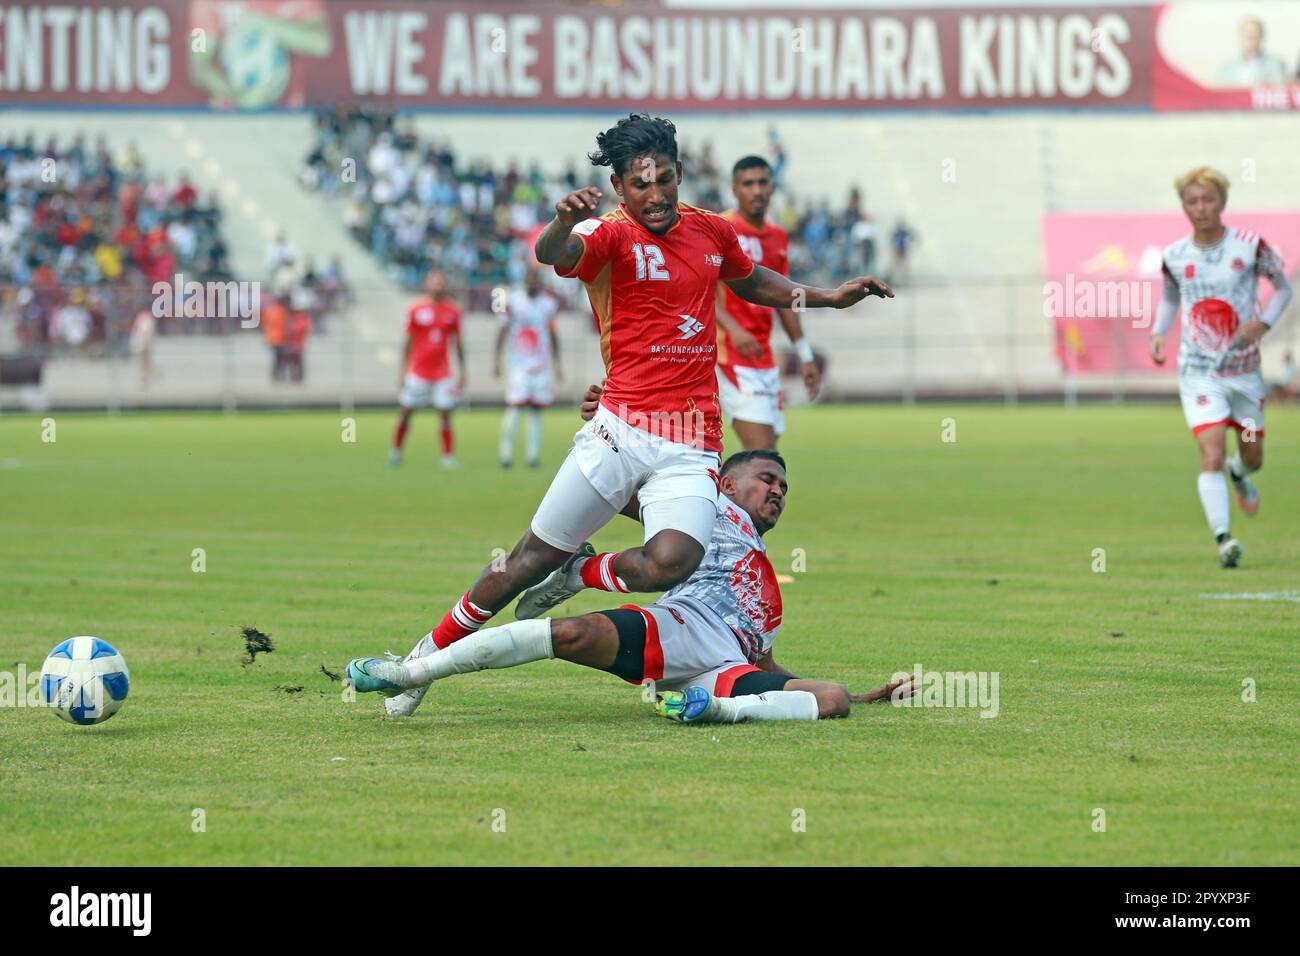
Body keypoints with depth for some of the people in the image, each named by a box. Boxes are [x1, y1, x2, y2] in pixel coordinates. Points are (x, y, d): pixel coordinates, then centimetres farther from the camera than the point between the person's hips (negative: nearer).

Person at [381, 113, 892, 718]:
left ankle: (576, 574, 6)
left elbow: (751, 283, 35)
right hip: (621, 433, -3)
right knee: (535, 555, -2)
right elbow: (554, 254, -29)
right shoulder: (612, 236, -5)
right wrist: (565, 223, -52)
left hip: (691, 451, 3)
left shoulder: (712, 230, 12)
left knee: (670, 563, -23)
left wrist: (830, 298, 33)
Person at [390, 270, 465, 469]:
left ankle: (448, 457, 3)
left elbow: (458, 344, 9)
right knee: (405, 413, 4)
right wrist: (403, 370, 1)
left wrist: (462, 372, 7)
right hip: (418, 369, -1)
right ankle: (396, 451, 20)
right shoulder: (416, 309, -2)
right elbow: (409, 342, 3)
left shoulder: (452, 311, 3)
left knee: (445, 414, -4)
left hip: (442, 373, 1)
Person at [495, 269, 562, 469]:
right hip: (518, 364, -3)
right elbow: (503, 332, 0)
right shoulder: (513, 302, -3)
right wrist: (496, 360, -4)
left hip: (541, 365, 3)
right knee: (515, 407, -11)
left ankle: (533, 454, 9)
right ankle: (506, 453, -5)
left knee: (536, 410, 4)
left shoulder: (548, 303, 6)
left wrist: (557, 364, 15)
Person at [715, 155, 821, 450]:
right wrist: (733, 329, -34)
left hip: (764, 355, 8)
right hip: (731, 352, -8)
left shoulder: (778, 237, 16)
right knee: (761, 447, -19)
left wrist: (805, 356, 22)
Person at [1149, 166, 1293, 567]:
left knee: (1253, 457, 15)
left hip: (1245, 369, 1)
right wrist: (1158, 332, -2)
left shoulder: (1250, 246, -8)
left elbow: (1283, 287, 4)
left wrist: (1264, 322, -14)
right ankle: (1223, 538, -22)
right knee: (1211, 455, -18)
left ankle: (1239, 475, 52)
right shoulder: (1174, 257, -2)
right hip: (1198, 372, -1)